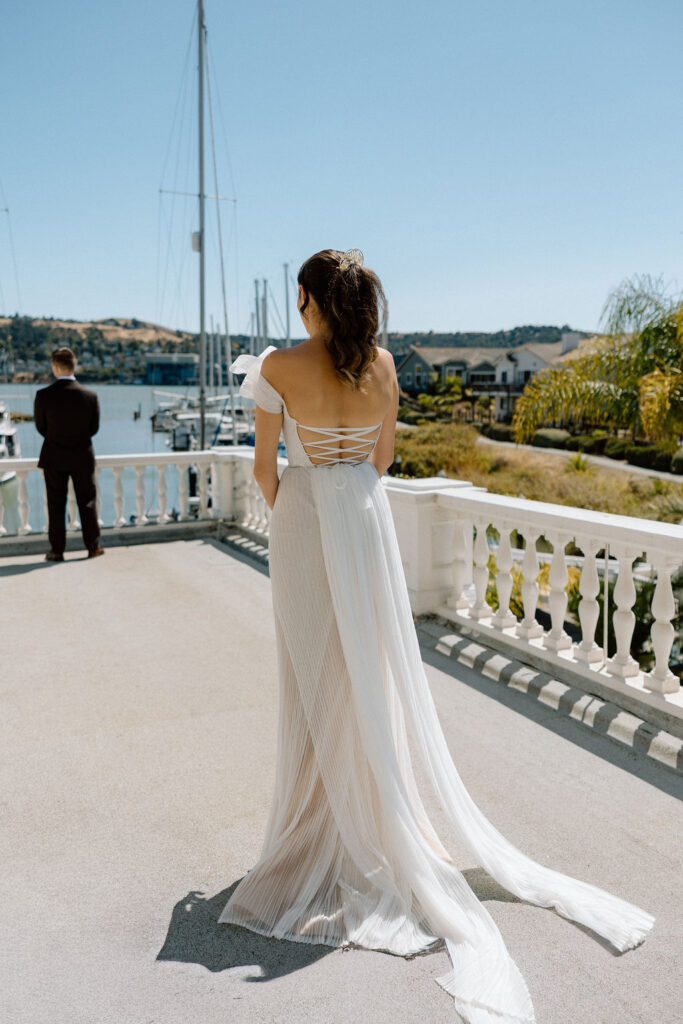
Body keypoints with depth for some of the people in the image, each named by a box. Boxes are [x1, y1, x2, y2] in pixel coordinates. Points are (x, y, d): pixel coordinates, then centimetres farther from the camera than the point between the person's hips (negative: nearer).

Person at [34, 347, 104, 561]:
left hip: (54, 457, -1)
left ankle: (57, 550, 13)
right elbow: (94, 428, 0)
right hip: (83, 457, 1)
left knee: (56, 505, 8)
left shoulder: (43, 395, -14)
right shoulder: (90, 395, -10)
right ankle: (93, 546, 17)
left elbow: (40, 427, -2)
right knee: (87, 501, 12)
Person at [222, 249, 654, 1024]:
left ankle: (327, 833, 22)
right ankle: (382, 824, 29)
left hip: (305, 517, -3)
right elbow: (381, 457, 9)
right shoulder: (382, 365, 1)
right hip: (365, 517, 4)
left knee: (317, 679, 7)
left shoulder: (281, 366, -11)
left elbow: (265, 465, -6)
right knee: (375, 672, 14)